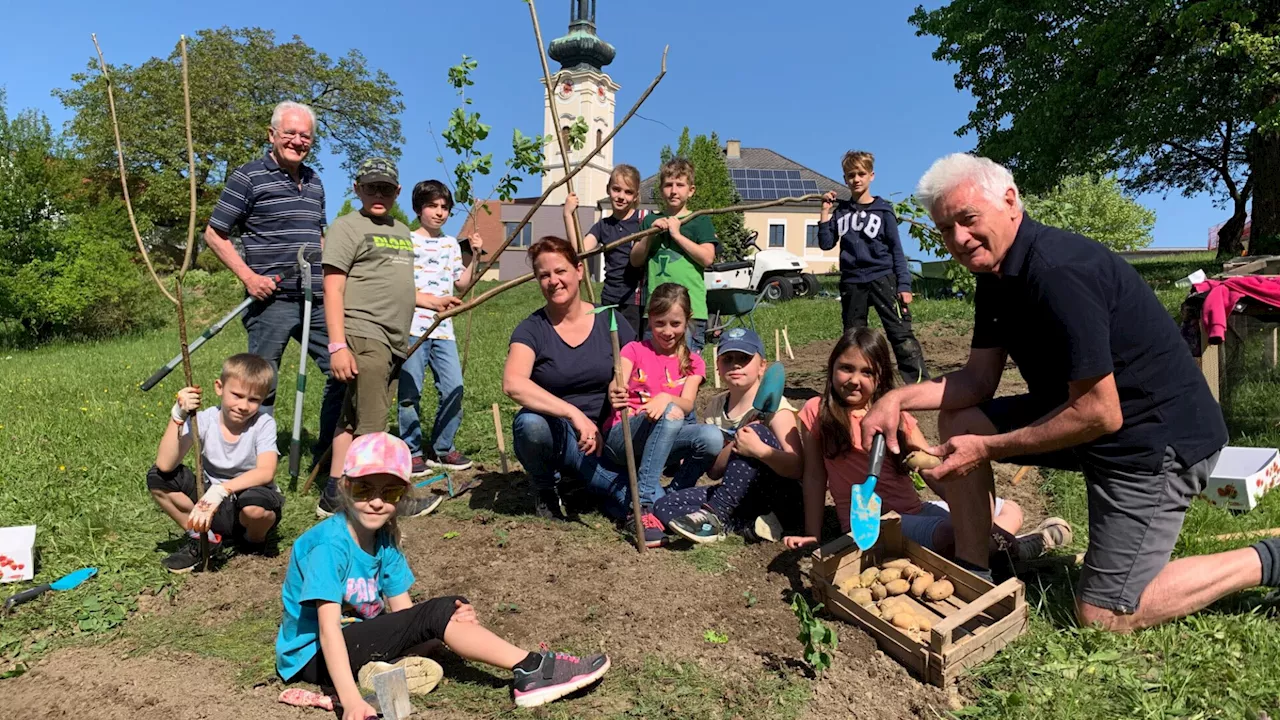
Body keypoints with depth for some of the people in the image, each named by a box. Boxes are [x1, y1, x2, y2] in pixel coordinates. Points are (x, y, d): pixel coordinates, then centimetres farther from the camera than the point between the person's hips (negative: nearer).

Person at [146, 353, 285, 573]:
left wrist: (220, 490, -43)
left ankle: (255, 542, -1)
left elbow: (266, 472, -33)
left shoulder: (263, 424, -16)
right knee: (157, 477, -14)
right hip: (212, 505, 3)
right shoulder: (204, 420, -11)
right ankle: (203, 538, 1)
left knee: (255, 502, -38)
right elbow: (165, 465, -23)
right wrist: (178, 416, -29)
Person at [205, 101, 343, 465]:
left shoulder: (314, 182, 15)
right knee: (262, 385, 2)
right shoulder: (248, 176, -4)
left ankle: (327, 455, 20)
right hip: (271, 299, -6)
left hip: (317, 300, 6)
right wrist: (248, 276, -14)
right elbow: (214, 234, -4)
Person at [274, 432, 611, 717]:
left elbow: (403, 610, -2)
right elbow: (328, 629, -30)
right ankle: (530, 668, -19)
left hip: (358, 637, 8)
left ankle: (383, 670, -21)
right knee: (438, 612, -22)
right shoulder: (329, 545, -23)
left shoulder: (385, 541, 1)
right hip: (312, 655, -8)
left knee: (453, 610, -4)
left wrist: (452, 620, -22)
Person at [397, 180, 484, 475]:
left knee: (453, 389, 2)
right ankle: (412, 451, 10)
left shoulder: (451, 244, 16)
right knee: (410, 392, -2)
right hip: (413, 327, -4)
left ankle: (442, 448, 16)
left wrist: (475, 257, 4)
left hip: (444, 329, 5)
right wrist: (432, 301, -17)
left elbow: (462, 286, 15)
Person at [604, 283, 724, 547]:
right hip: (621, 438, -3)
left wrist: (665, 398, -33)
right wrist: (614, 394, -41)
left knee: (713, 438, -27)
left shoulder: (692, 363, 11)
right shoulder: (634, 350, 5)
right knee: (671, 414, -34)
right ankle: (643, 503, -34)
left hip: (664, 444, 3)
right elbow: (616, 386, -15)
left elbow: (687, 404, -9)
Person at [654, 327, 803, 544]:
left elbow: (796, 468, -22)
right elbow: (713, 471, -1)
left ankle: (715, 514, -24)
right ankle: (750, 523, -16)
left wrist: (759, 449, -40)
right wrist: (735, 445, -20)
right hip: (739, 496, 5)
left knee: (757, 431, -30)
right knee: (664, 507, -13)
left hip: (778, 496, -5)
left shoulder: (773, 405, -12)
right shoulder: (716, 405, 4)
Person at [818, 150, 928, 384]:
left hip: (882, 278, -3)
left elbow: (896, 250, 1)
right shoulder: (840, 210, 10)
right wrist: (825, 213, -1)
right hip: (851, 283, 3)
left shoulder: (883, 210, 3)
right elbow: (826, 244, 6)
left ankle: (920, 383, -11)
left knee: (901, 333, -9)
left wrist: (904, 285, -6)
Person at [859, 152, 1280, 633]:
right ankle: (971, 574, 11)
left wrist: (988, 449, -21)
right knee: (957, 420, 4)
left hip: (1158, 436, -9)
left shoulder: (1058, 272, -27)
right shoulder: (996, 275, 3)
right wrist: (899, 398, -11)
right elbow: (977, 381, 4)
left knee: (1103, 616, -4)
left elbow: (1100, 413, -27)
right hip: (1086, 414, 9)